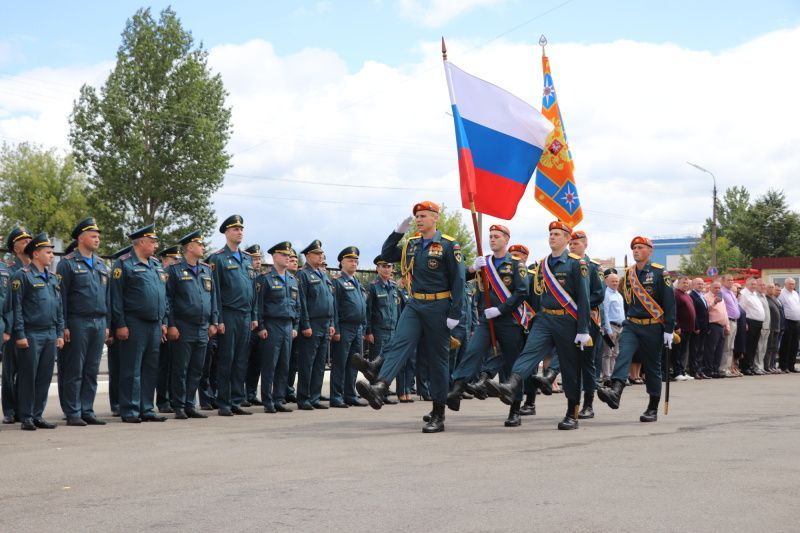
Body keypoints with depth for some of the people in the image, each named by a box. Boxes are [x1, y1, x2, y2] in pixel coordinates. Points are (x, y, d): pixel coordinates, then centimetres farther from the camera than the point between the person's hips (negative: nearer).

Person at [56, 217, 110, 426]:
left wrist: (106, 324, 13)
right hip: (78, 323, -6)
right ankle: (73, 414, 3)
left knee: (92, 371, 8)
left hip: (99, 323, 6)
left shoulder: (101, 264, 15)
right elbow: (61, 297, -7)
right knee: (74, 371, -1)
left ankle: (87, 411, 14)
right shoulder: (68, 263, -3)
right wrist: (63, 326, -12)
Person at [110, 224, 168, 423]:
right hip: (134, 325, -7)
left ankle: (146, 410, 16)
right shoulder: (124, 264, -6)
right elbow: (116, 297, -10)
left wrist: (163, 322, 15)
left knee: (151, 369, 9)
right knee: (132, 370, -2)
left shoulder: (156, 265, 17)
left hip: (154, 325, 7)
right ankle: (130, 412, 3)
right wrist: (120, 325, -14)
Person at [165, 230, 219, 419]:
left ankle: (190, 405, 16)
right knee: (180, 370, -1)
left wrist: (214, 322, 10)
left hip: (203, 330, 6)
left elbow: (213, 297, 17)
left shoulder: (207, 270, 15)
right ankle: (179, 407, 6)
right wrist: (170, 325, -12)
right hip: (183, 329, -6)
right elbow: (167, 299, -6)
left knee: (197, 370, 8)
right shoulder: (174, 270, -3)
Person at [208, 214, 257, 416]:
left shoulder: (248, 258, 15)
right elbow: (215, 291, -8)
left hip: (246, 316, 6)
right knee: (226, 361, -2)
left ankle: (236, 402, 13)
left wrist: (254, 316, 11)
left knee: (241, 361, 7)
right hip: (228, 316, -6)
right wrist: (218, 320, -12)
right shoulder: (218, 258, -4)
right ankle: (224, 405, 3)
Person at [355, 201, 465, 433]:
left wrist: (455, 314, -15)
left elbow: (458, 280, -10)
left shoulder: (449, 245, -7)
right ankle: (379, 389, -38)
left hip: (438, 308, -5)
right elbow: (387, 255, 18)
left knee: (438, 359, 2)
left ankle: (438, 415, 8)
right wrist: (398, 231, 5)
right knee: (399, 344, -17)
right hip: (415, 305, 5)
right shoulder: (411, 244, 11)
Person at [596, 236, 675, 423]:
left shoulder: (659, 273, -6)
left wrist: (668, 330, -12)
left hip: (653, 328, -4)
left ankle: (653, 409, 15)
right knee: (623, 356, -21)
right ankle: (615, 392, -40)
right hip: (631, 326, 4)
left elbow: (669, 302, -8)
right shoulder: (628, 274, 10)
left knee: (652, 367, 5)